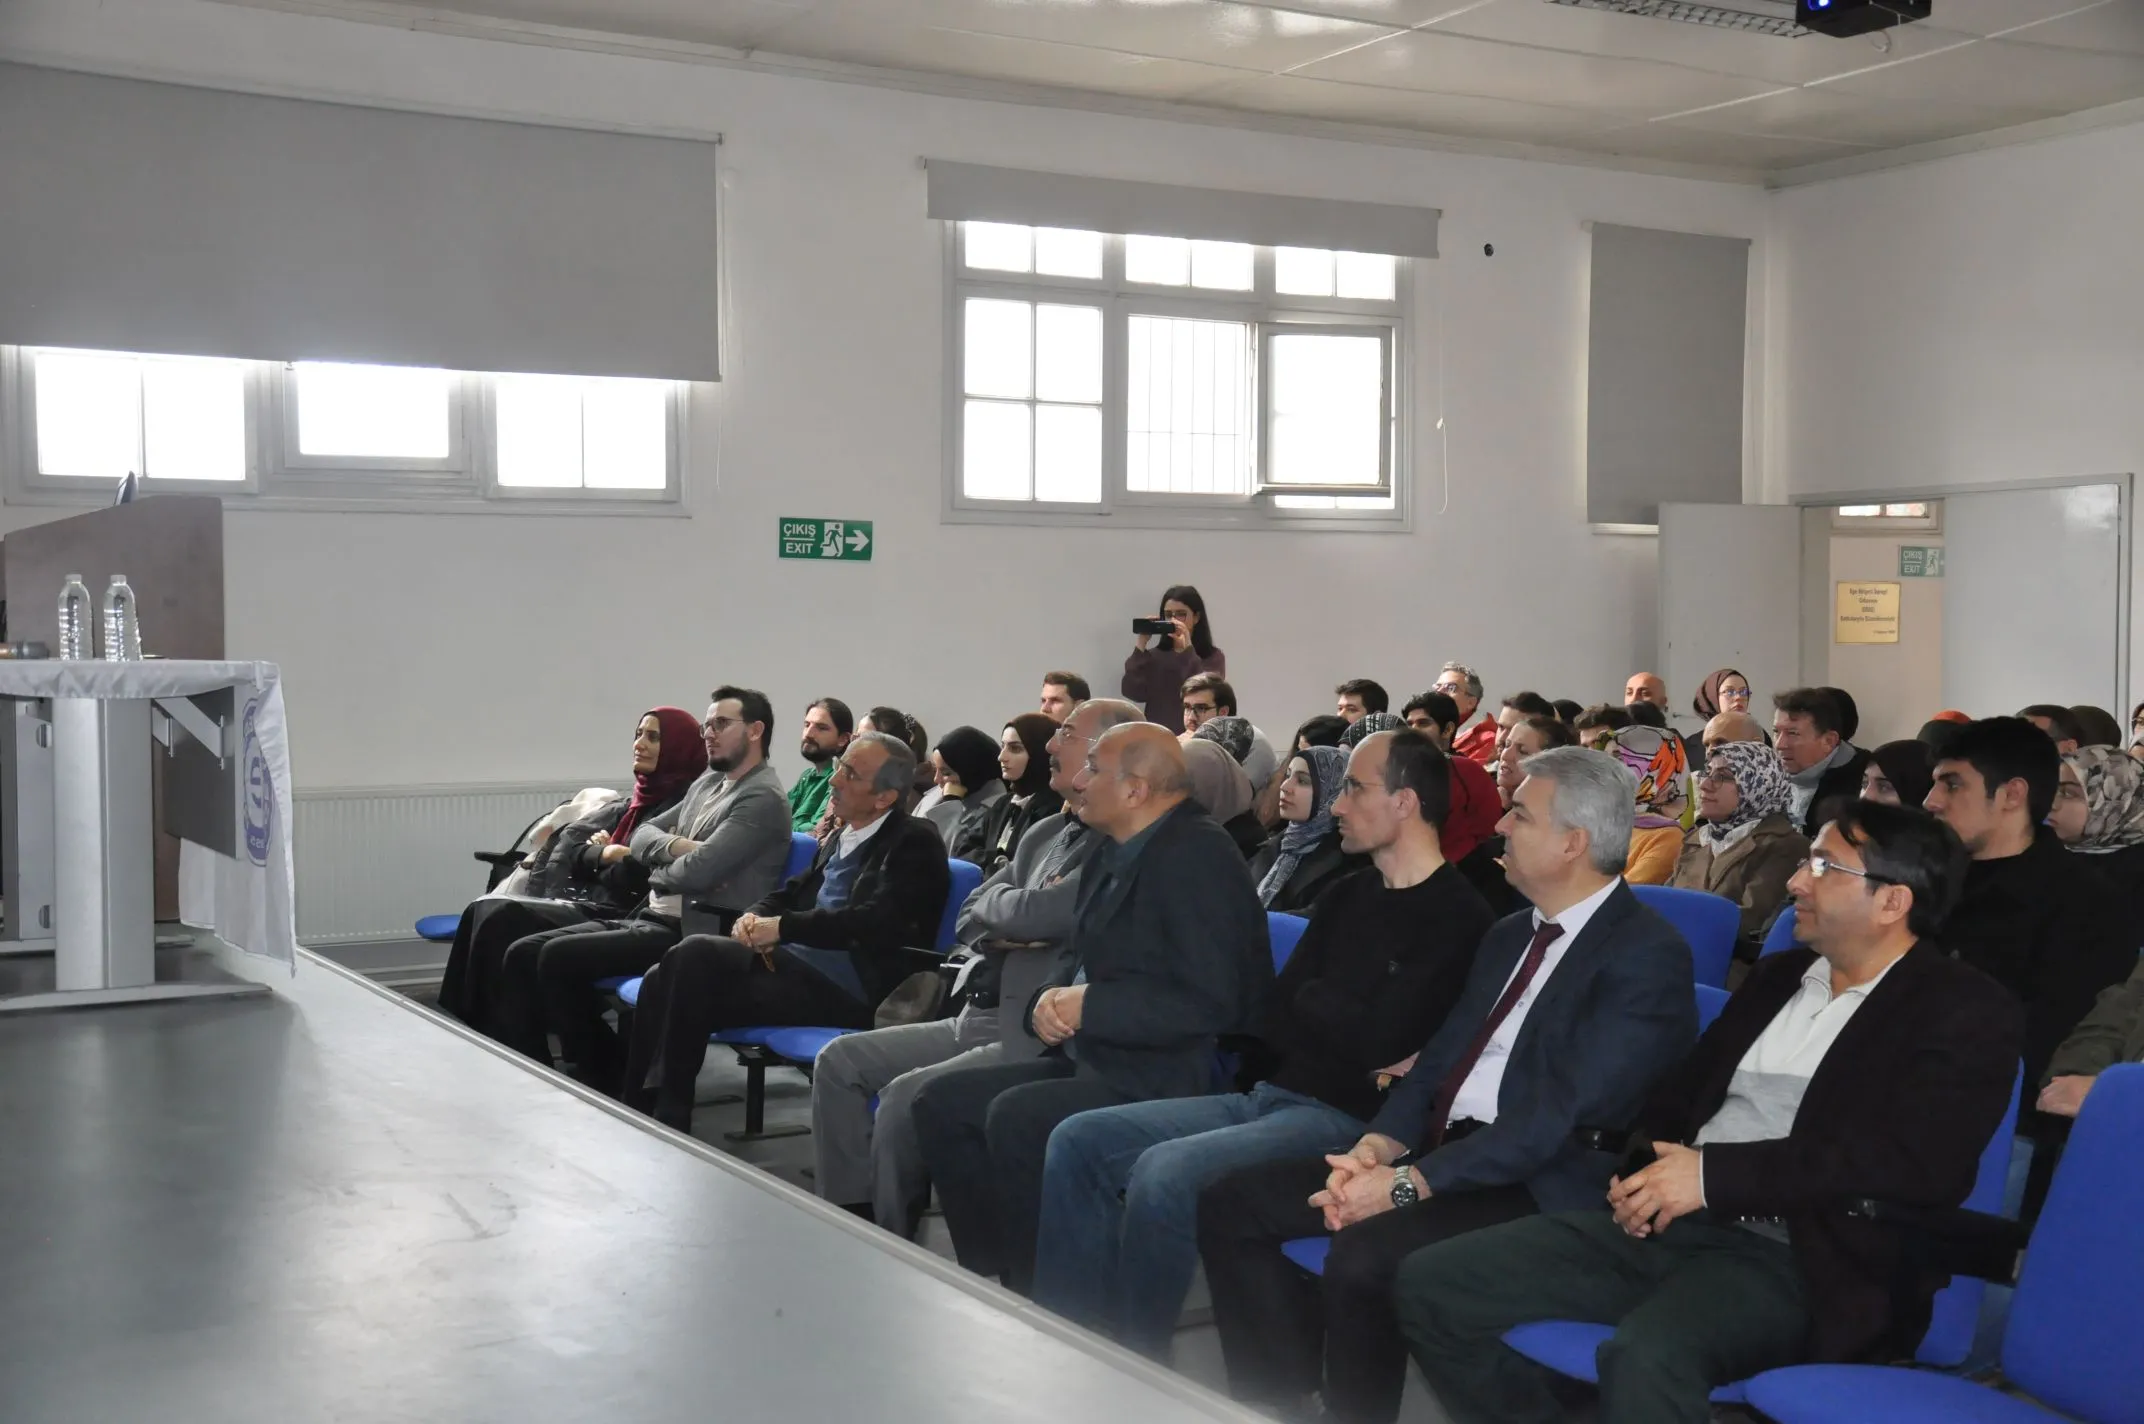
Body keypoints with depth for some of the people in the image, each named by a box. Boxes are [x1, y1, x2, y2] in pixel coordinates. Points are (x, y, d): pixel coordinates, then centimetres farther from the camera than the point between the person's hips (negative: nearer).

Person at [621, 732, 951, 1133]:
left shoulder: (915, 842, -4)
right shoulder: (842, 838, 20)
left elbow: (877, 923, -17)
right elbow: (792, 893, 23)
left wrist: (782, 927, -17)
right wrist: (754, 918, -1)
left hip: (850, 986, -8)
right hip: (795, 964, 8)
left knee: (696, 952, -22)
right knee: (663, 980, -10)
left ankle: (669, 1116, -15)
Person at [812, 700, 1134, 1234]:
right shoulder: (1045, 834, 16)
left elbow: (1034, 915, -22)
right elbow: (971, 919, 17)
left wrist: (997, 899, 0)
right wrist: (1002, 936, -6)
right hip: (973, 1017, 9)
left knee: (903, 1097, -25)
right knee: (839, 1061, 1)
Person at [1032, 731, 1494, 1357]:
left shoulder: (1456, 916, -9)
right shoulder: (1348, 896, 16)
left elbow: (1381, 1042, -17)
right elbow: (1274, 1020, 10)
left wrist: (1311, 999, 1)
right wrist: (1337, 1017, -10)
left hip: (1344, 1119, -8)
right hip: (1267, 1096, 9)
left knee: (1164, 1172, -30)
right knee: (1078, 1141, -4)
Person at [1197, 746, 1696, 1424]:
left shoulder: (1647, 954, -12)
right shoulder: (1510, 935, 17)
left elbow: (1557, 1119, -20)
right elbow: (1437, 1061, 13)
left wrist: (1407, 1183, -21)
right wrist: (1376, 1148, -7)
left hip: (1542, 1185, -9)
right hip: (1445, 1151, 9)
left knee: (1366, 1253, -34)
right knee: (1230, 1203, -4)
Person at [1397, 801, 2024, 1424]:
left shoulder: (1966, 1012, -1)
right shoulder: (1779, 973, 21)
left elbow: (1918, 1162, -16)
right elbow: (1682, 1091, 23)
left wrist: (1714, 1173, -18)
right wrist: (1648, 1170, -2)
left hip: (1791, 1259, -7)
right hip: (1671, 1223, 7)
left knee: (1647, 1359, -39)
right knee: (1431, 1285, -8)